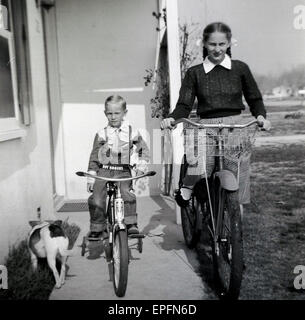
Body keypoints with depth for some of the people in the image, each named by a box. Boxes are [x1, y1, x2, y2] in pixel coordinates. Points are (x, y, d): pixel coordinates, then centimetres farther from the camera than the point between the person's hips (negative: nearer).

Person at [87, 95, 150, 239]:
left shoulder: (132, 132, 4)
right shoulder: (101, 134, 5)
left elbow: (144, 149, 12)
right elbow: (94, 157, 9)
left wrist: (141, 166, -3)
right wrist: (91, 177, 4)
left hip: (123, 171, -1)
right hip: (104, 170, 1)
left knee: (127, 193, -27)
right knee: (96, 199, -14)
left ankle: (131, 224, -14)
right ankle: (97, 228, 3)